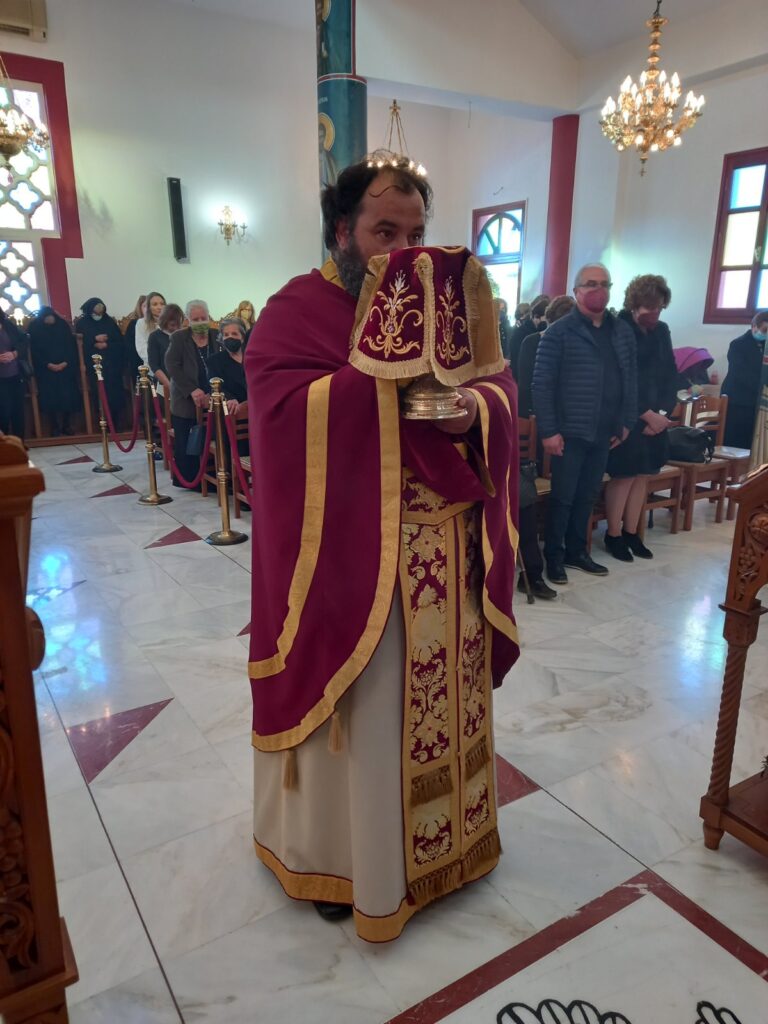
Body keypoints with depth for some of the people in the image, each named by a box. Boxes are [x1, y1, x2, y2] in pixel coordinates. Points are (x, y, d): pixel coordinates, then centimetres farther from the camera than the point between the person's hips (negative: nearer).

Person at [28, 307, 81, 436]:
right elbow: (34, 350, -3)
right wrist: (47, 364, -14)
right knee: (50, 398, -4)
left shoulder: (62, 324, 3)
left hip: (65, 368, 1)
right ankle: (55, 427, 6)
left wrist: (66, 362, -10)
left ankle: (66, 425, 10)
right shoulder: (34, 328, -2)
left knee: (67, 396, -4)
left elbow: (71, 345, 2)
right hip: (45, 370, -1)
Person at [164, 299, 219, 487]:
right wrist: (192, 390, -17)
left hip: (210, 399, 1)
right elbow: (172, 366, -7)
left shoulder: (217, 337, 5)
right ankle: (184, 479, 13)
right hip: (185, 400, -1)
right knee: (185, 444, 2)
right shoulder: (178, 337, 1)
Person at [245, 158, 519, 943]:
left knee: (440, 695, 19)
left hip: (447, 553, 6)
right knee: (358, 707, 9)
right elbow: (283, 407, -21)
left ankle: (441, 832, 44)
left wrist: (474, 408, -17)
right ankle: (340, 853, 35)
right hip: (354, 556, -5)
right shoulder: (296, 312, -5)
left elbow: (500, 385, 6)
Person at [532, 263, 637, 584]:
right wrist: (548, 431, -16)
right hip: (569, 432, -5)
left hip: (604, 433, 6)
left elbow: (630, 379, 14)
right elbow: (542, 385, -12)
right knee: (562, 497, 4)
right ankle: (554, 556, 17)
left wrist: (626, 421, 8)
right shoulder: (559, 332, -8)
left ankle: (576, 551, 28)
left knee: (587, 496, 15)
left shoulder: (622, 332, 9)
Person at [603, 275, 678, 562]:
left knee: (643, 476, 10)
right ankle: (613, 535, 14)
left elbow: (670, 374, 10)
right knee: (624, 476, -1)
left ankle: (630, 533, 21)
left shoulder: (662, 331, 9)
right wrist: (646, 414, -15)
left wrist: (662, 412, -4)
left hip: (656, 418, 6)